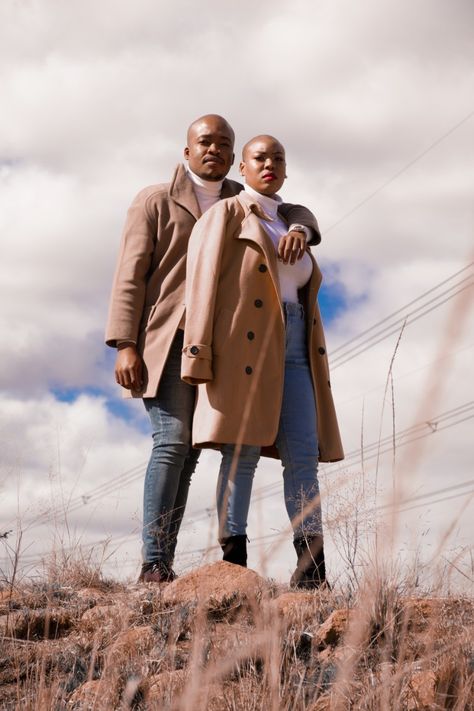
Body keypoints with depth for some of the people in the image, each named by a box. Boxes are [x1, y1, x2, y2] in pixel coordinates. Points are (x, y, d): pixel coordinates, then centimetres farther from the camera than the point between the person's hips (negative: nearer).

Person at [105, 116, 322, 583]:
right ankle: (154, 563, -18)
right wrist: (124, 345, -12)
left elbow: (295, 212, 23)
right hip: (164, 340, -5)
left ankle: (163, 564, 1)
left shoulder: (239, 204, 19)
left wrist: (298, 230, -4)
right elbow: (130, 276, -2)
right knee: (172, 442, -18)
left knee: (188, 451, 0)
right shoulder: (155, 201, 4)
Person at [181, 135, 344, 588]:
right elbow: (203, 282, -5)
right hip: (245, 344, -6)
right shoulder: (225, 214, 6)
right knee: (243, 451, -11)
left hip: (293, 349, 6)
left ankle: (312, 564, -10)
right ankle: (233, 561, -10)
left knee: (303, 454, -6)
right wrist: (198, 351, -16)